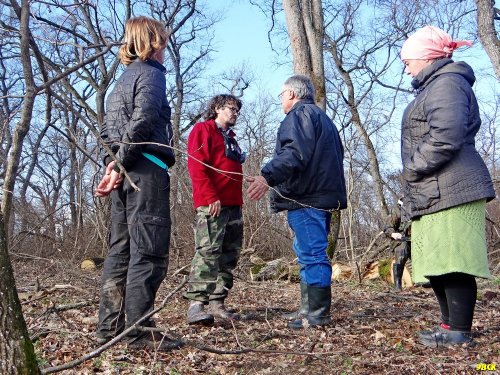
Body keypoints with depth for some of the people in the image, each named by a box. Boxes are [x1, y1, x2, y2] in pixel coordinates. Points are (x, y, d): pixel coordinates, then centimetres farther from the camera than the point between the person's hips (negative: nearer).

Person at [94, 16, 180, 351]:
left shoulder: (123, 79, 23)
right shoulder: (151, 73, -3)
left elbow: (107, 129, 18)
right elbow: (142, 122, -18)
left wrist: (116, 164, 6)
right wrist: (121, 165, -13)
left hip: (126, 172, 9)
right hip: (146, 171, -9)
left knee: (121, 250, 10)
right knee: (149, 252, -8)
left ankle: (110, 326, 14)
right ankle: (139, 331, -8)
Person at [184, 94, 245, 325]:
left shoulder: (230, 138, 27)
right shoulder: (203, 130, 1)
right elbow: (196, 166, -11)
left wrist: (238, 200, 15)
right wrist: (211, 197, -19)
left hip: (233, 205, 9)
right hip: (212, 204, -9)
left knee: (229, 256, 7)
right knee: (208, 252, -17)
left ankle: (217, 303, 11)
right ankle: (195, 305, -18)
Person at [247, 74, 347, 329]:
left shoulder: (299, 114, -6)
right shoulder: (322, 118, 27)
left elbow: (295, 153, -23)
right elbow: (337, 155, 31)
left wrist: (268, 176, -31)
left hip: (305, 198, -11)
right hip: (323, 196, 11)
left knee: (311, 254, -9)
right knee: (307, 253, 15)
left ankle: (317, 313, -7)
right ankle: (309, 309, 21)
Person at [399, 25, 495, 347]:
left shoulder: (447, 83, -10)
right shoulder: (435, 86, 24)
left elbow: (445, 138, -25)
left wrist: (413, 169, -13)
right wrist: (416, 176, 17)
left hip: (451, 191, -11)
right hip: (436, 193, 11)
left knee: (452, 261, -7)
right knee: (439, 263, 13)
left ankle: (460, 332, -1)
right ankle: (451, 325, 21)